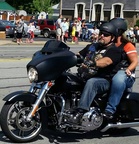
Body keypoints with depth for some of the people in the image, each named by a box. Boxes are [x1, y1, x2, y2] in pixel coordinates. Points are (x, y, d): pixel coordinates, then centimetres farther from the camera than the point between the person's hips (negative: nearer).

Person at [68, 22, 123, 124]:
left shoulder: (114, 50, -2)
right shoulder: (93, 46, 23)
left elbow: (106, 61, -22)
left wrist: (92, 63, -39)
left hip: (105, 80, -7)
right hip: (88, 76, 8)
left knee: (91, 83, -39)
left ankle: (80, 112, -47)